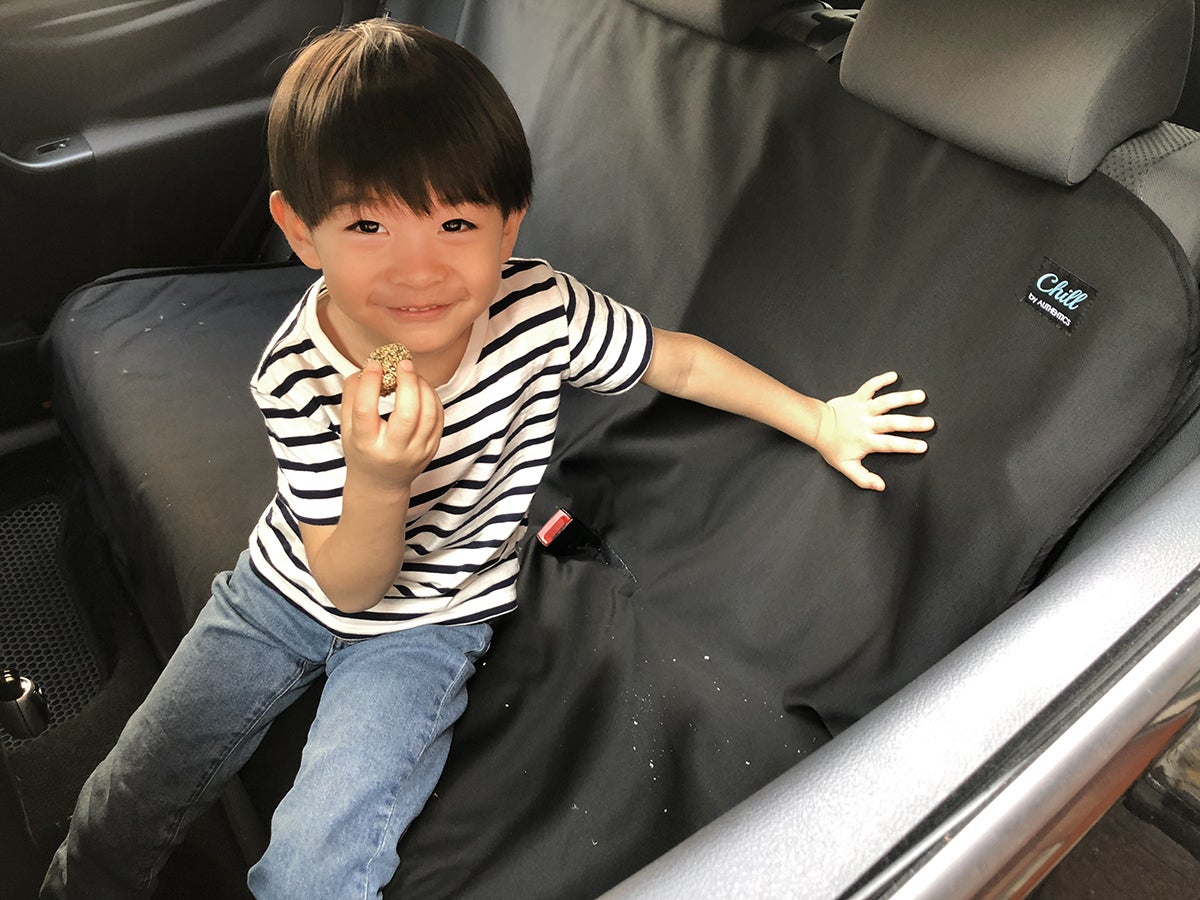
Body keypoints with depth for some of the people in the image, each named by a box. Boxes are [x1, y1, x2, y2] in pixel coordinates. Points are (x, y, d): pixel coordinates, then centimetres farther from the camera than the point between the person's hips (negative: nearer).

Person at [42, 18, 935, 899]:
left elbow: (678, 360, -9)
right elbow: (348, 583, -22)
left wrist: (819, 419, -2)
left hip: (427, 623, -1)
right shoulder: (300, 379, -26)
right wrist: (378, 483, -43)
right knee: (121, 810, 14)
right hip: (291, 590, 2)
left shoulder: (543, 312, -27)